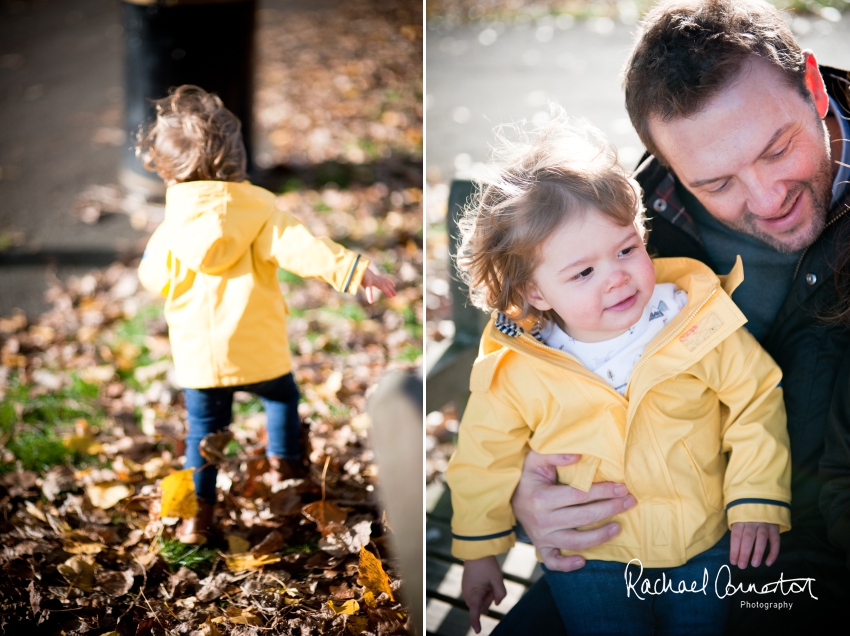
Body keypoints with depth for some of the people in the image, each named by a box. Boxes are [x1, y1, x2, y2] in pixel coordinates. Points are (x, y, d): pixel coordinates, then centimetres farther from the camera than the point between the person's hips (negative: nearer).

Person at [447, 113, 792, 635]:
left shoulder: (698, 323, -17)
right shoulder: (513, 374, -17)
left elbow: (757, 399, -5)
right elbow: (486, 457, -2)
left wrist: (758, 501, -6)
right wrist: (479, 551, 7)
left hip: (705, 544, 1)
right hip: (591, 561, -1)